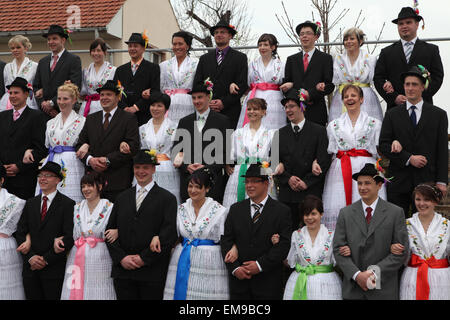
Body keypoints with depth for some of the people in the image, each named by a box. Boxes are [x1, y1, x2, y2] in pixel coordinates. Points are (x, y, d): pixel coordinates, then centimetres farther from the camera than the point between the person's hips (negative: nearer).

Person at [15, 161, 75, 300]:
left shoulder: (68, 204, -4)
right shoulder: (30, 203, 13)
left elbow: (69, 237, -11)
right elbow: (20, 233, 8)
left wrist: (46, 259, -13)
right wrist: (30, 257, -6)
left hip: (54, 269, -4)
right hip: (30, 268, 5)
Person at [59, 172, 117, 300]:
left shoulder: (109, 208, 1)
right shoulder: (77, 208, 13)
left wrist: (117, 232, -15)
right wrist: (58, 240, 1)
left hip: (98, 260, -3)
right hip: (76, 259, 4)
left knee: (97, 293, -6)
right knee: (75, 292, 0)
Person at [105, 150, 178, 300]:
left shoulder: (167, 198, 1)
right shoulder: (122, 197, 15)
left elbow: (169, 234, -8)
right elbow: (110, 230, 11)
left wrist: (144, 258, -11)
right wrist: (121, 258, -4)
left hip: (152, 272, -3)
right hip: (123, 270, 4)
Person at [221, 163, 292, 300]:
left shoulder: (282, 211, -1)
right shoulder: (235, 209, 10)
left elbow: (284, 244, -8)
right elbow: (226, 241, 5)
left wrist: (260, 265, -15)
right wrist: (234, 268, -7)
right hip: (239, 280, 3)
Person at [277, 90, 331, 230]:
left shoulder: (319, 131, 3)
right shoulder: (281, 133, 13)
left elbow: (324, 161, -3)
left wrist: (307, 182, -10)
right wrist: (288, 179, -6)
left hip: (311, 192, -3)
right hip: (286, 193, 3)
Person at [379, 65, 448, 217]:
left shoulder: (439, 115, 7)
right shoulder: (392, 114, 8)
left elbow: (442, 150, 4)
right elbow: (383, 145, 1)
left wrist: (441, 181, -2)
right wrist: (409, 158, -10)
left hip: (426, 181, 0)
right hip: (398, 181, 1)